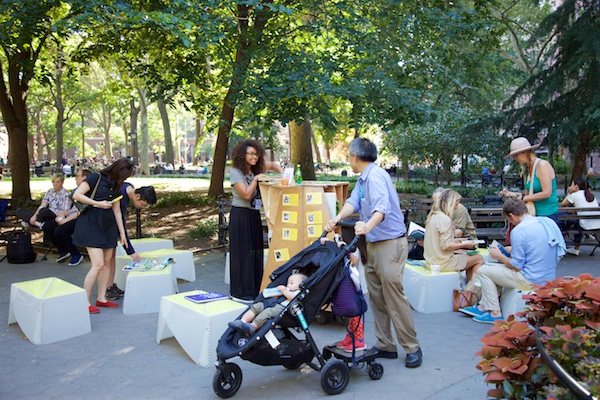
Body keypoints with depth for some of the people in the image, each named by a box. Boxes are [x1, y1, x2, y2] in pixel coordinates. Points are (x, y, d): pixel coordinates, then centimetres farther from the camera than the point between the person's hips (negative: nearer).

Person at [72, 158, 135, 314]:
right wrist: (98, 204, -19)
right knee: (98, 264, -12)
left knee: (107, 262, 8)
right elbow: (76, 195, -14)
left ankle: (101, 298, 18)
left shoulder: (116, 185, 12)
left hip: (107, 226, 8)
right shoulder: (96, 178, -9)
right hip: (90, 224, -7)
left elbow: (117, 210, 14)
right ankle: (84, 301, -1)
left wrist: (122, 232, 13)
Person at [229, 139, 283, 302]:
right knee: (243, 252, -4)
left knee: (256, 251, 8)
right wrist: (255, 179, -10)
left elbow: (272, 165, 20)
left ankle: (254, 290, 16)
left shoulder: (256, 168, 8)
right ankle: (242, 292, 4)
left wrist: (283, 174, 3)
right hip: (240, 215, -7)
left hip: (254, 215, 7)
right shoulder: (235, 172, -11)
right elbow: (246, 194, -18)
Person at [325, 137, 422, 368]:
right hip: (373, 245, 10)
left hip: (390, 244, -10)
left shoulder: (375, 175, -17)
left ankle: (412, 348, 7)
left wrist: (368, 225, -50)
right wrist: (338, 218, -18)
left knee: (394, 296, -6)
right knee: (376, 297, 13)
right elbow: (353, 201, 0)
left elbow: (382, 206, -32)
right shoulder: (362, 179, 15)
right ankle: (384, 345, 22)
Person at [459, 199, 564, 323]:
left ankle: (495, 313, 10)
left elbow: (516, 266, -16)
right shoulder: (548, 222, 4)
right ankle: (483, 307, 29)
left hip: (531, 281, -9)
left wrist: (499, 256, 1)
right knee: (496, 270, 25)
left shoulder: (519, 230, -20)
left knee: (483, 270, 6)